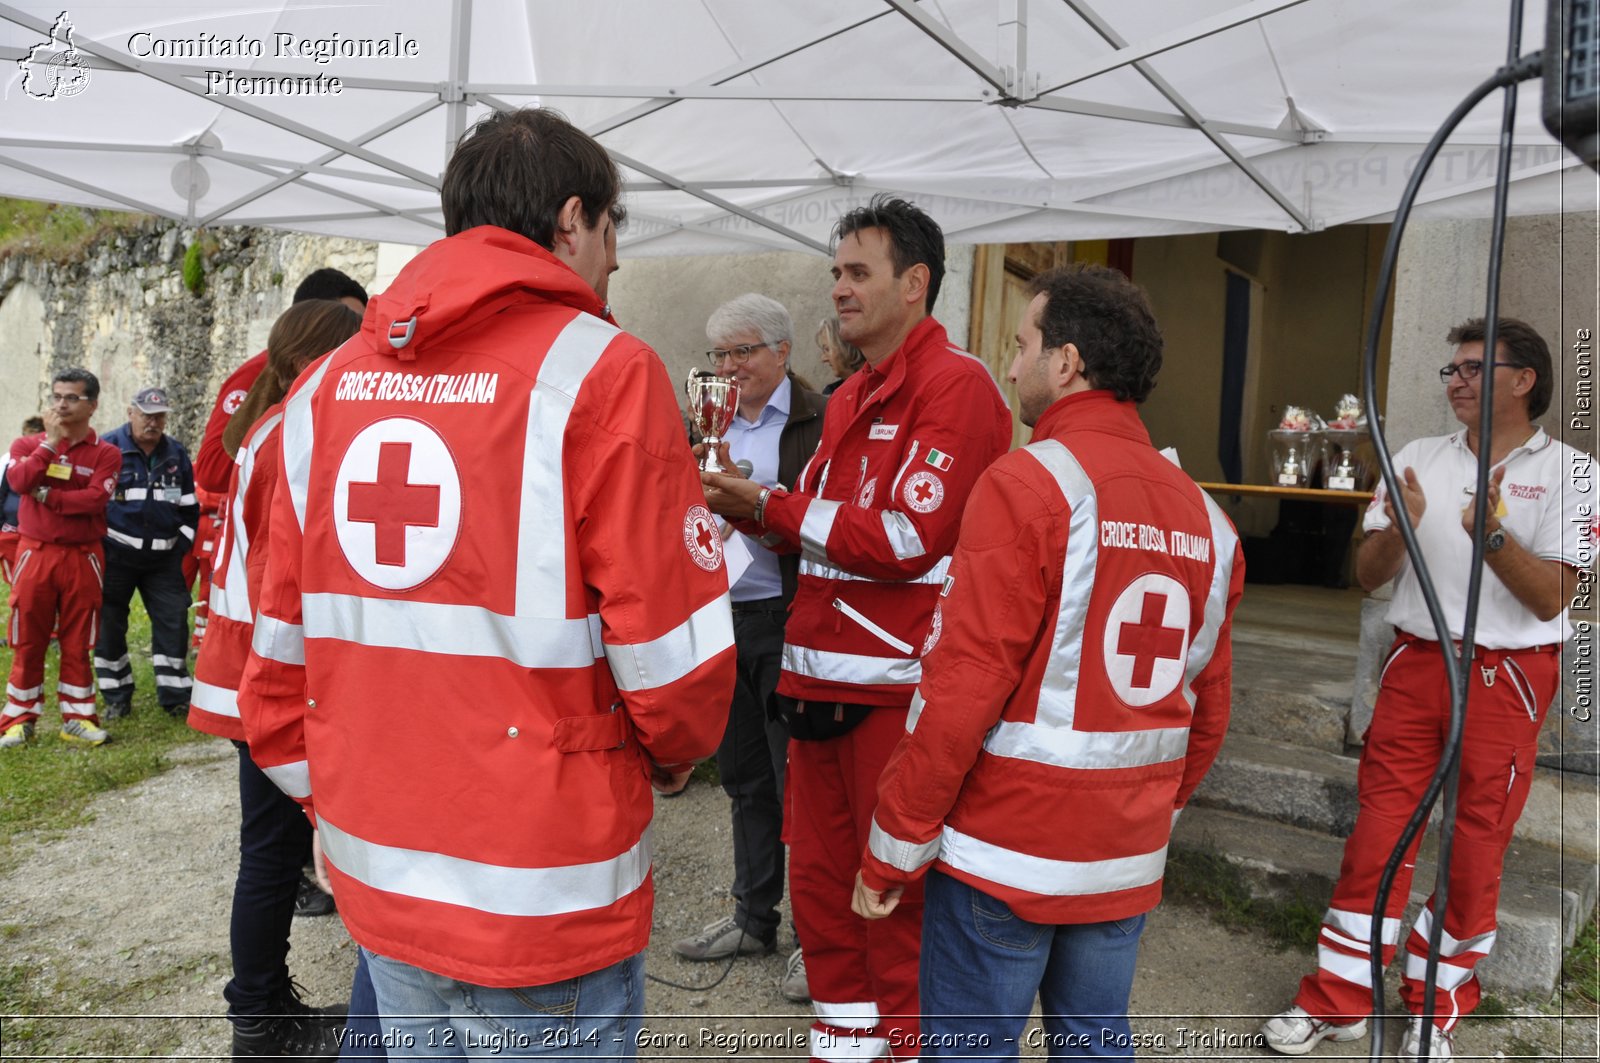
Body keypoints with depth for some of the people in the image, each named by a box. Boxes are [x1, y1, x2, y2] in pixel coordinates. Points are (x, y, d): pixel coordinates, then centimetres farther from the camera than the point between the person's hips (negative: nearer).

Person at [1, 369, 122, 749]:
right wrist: (51, 441, -13)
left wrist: (47, 496, -11)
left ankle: (77, 718, 14)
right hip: (34, 553, 1)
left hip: (82, 558, -1)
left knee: (77, 642, 6)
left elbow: (95, 498, -15)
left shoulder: (106, 454, 1)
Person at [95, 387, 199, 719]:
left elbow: (190, 505, 16)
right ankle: (116, 697, 18)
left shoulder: (177, 454, 9)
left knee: (173, 622, 0)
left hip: (163, 557, 3)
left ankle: (175, 696, 9)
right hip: (115, 555, -3)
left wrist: (183, 544, 9)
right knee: (109, 624, 4)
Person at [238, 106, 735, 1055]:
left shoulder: (328, 387, 3)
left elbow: (284, 640, 6)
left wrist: (326, 799, 19)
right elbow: (670, 644, -17)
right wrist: (678, 752, 5)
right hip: (545, 905, -5)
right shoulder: (604, 372, -14)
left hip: (375, 875, 6)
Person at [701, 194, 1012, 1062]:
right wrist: (756, 508, 1)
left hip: (897, 689, -8)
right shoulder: (849, 399, 17)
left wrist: (770, 508, -13)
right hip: (821, 679, 9)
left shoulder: (954, 387, -11)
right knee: (820, 879, 17)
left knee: (898, 895, 4)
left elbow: (907, 539, -19)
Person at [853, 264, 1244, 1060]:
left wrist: (893, 848, -9)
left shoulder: (1029, 483, -15)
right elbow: (1206, 712, 9)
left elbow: (961, 693, -19)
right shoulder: (1200, 512, 5)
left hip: (1006, 855, -6)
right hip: (1128, 858, 7)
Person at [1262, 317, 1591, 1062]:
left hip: (1506, 677, -2)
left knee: (1473, 851, 7)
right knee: (1377, 833, 3)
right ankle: (1339, 999, 15)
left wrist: (1492, 534, -25)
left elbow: (1550, 598, -10)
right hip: (1414, 665, 2)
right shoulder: (1417, 460, 8)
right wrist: (1398, 527, -15)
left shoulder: (1567, 472, -2)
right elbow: (1368, 577, 4)